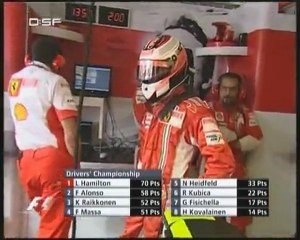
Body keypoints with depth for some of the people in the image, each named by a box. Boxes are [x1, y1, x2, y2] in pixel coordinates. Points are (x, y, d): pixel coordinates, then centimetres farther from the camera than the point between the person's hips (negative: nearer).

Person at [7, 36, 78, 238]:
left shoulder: (15, 80, 13)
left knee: (48, 216, 20)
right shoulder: (54, 81, -8)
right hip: (52, 157, -6)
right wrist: (73, 161, -5)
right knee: (56, 220, 0)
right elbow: (69, 129, -12)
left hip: (26, 158, 6)